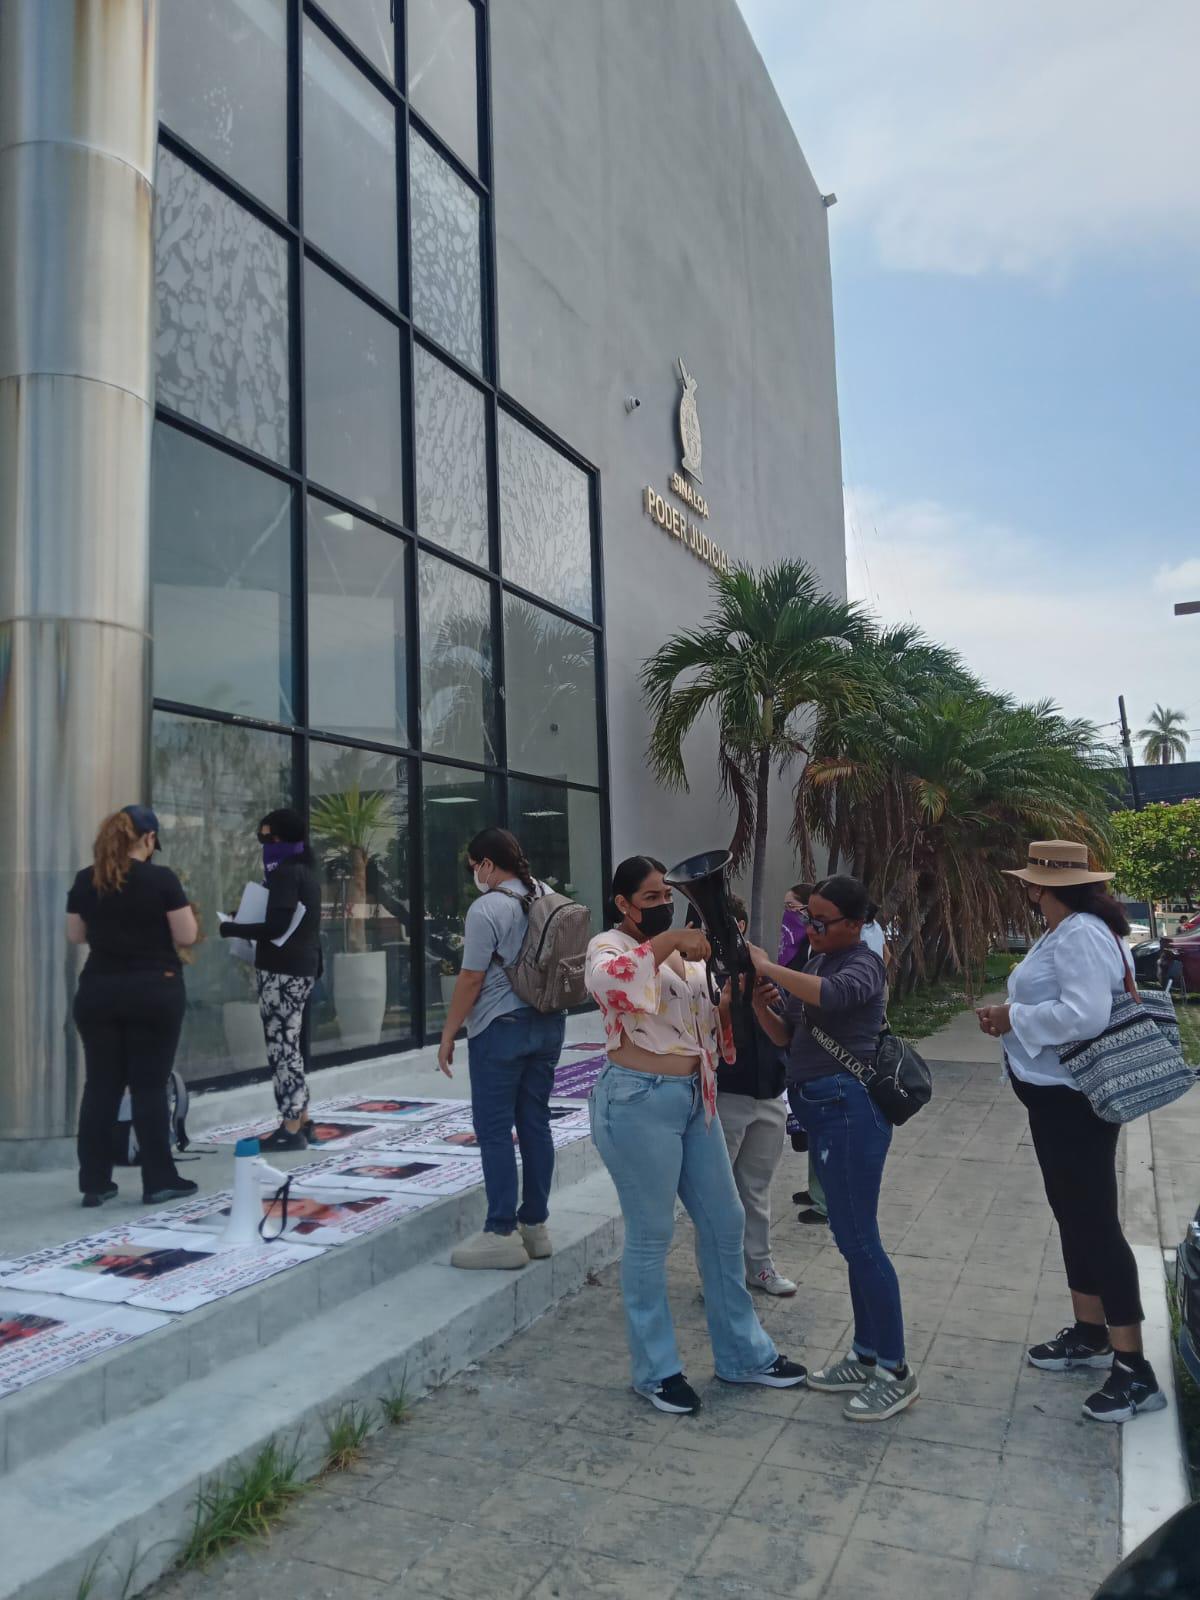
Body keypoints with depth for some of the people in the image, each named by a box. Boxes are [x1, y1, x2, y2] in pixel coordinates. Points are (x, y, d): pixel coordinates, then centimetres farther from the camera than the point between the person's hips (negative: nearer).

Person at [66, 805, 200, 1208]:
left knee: (100, 1086, 10)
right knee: (150, 1086, 2)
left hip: (97, 992, 4)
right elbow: (187, 936, -9)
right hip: (154, 992, -4)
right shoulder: (161, 879, -11)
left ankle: (94, 1183, 15)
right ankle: (159, 1181, 9)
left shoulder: (84, 881, 2)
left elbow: (75, 935, 12)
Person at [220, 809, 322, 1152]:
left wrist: (230, 929, -13)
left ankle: (291, 1129, -4)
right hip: (302, 968, 10)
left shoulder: (285, 872, -14)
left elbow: (277, 927, -21)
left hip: (282, 971, -10)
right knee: (291, 1046, 15)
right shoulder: (306, 870, 17)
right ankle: (301, 1121, 20)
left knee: (282, 1048, -7)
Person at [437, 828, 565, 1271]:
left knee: (495, 1131, 1)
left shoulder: (487, 909, -15)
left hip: (501, 1027, -7)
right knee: (536, 1124, 12)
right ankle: (536, 1226, 19)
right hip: (548, 1023, 8)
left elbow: (471, 981, -13)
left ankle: (503, 1235, 5)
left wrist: (448, 1035, -4)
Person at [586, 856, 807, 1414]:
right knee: (651, 1236, 3)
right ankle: (655, 1369, 20)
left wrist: (734, 996, -3)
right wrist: (668, 939, -33)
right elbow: (603, 980, -36)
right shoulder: (610, 947, -10)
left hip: (694, 1097, 8)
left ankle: (743, 1353, 30)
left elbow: (709, 1027, 16)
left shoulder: (680, 952, 14)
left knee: (724, 1224, 14)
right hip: (639, 1101, -8)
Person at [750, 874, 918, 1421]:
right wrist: (760, 1005, -4)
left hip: (849, 1107, -9)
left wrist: (769, 968, -28)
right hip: (823, 1109, 9)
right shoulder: (817, 962, 15)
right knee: (853, 1238, 15)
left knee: (858, 1239, -4)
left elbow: (832, 994, -35)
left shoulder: (861, 963, -10)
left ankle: (896, 1372, 7)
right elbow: (789, 1036, 14)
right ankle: (867, 1356, 26)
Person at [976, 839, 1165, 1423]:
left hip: (1074, 1100, -11)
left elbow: (1085, 1016, -31)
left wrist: (1013, 1018, -20)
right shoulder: (1064, 932, 11)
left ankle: (1135, 1370, 5)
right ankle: (1089, 1334, 33)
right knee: (1074, 1216, 19)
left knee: (1096, 1224, -4)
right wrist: (1013, 1014, -2)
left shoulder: (1082, 936, -22)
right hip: (1057, 1096, 11)